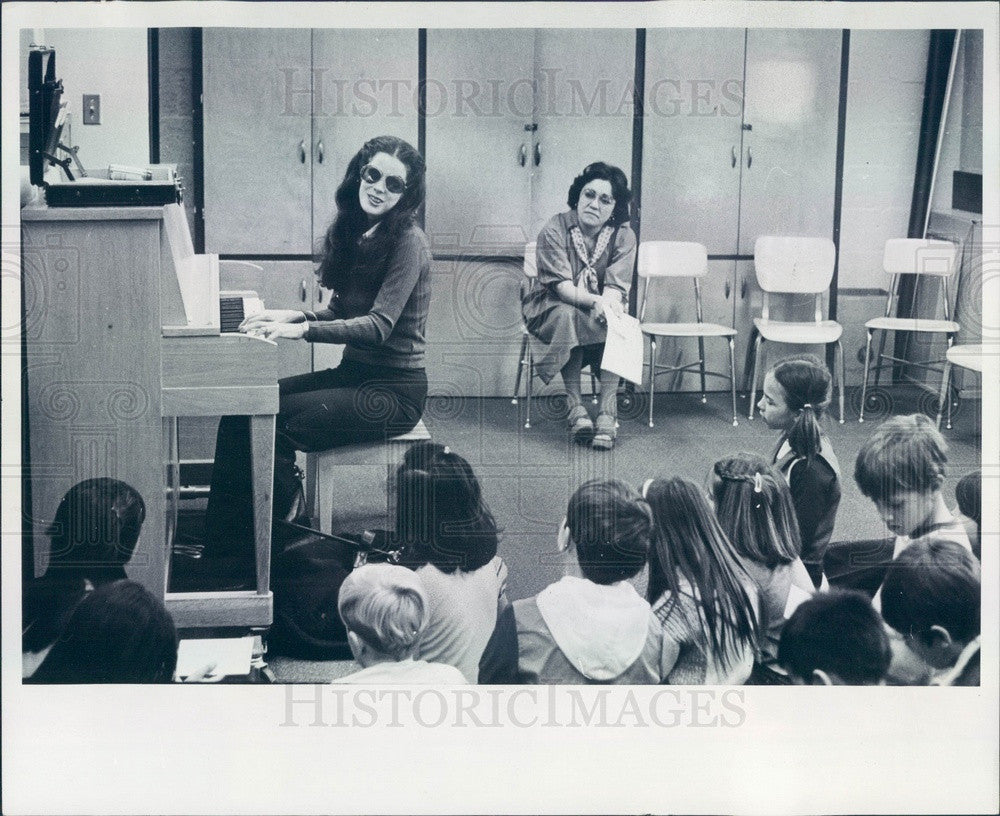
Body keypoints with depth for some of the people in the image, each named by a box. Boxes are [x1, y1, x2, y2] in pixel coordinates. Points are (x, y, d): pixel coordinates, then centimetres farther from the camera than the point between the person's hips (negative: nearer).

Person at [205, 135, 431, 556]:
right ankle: (222, 540, -7)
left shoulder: (408, 242, -15)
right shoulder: (351, 232, 11)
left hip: (393, 390, -8)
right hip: (353, 374, 8)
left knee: (274, 423, -22)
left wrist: (301, 329, -30)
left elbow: (378, 326, -24)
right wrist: (293, 315, -1)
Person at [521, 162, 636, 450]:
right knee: (568, 317, -36)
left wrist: (608, 304, -41)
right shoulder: (554, 230, -14)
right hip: (551, 307, -2)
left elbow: (616, 288, -16)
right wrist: (595, 301, -44)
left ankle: (607, 412, -31)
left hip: (600, 308, 2)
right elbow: (561, 285, -24)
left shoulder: (623, 236, -6)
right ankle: (574, 405, -29)